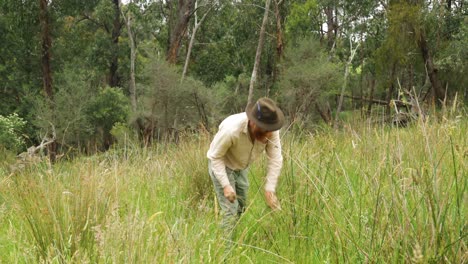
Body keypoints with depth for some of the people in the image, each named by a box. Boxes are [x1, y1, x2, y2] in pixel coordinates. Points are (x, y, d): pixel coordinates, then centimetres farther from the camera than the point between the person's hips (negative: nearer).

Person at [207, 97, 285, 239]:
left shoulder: (271, 131, -27)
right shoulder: (231, 130, -40)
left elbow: (275, 159, -21)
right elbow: (215, 157, -28)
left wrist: (270, 189, -27)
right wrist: (225, 185, -33)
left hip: (241, 168, 6)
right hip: (221, 165, -6)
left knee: (241, 209, 17)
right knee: (231, 210, -13)